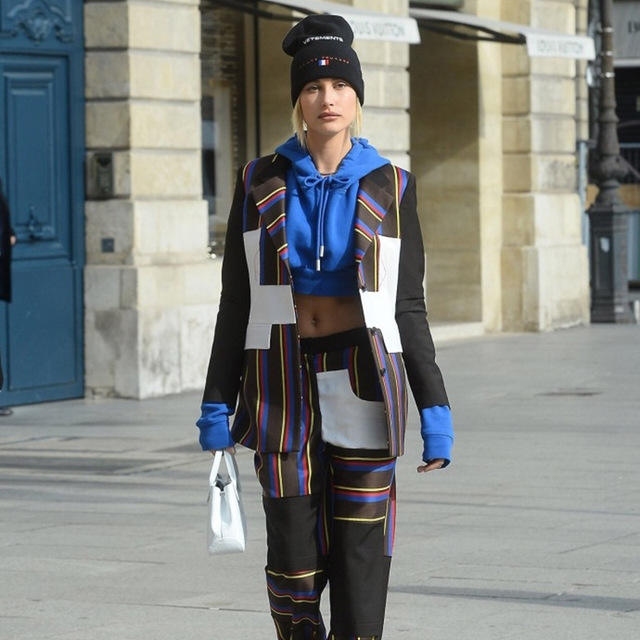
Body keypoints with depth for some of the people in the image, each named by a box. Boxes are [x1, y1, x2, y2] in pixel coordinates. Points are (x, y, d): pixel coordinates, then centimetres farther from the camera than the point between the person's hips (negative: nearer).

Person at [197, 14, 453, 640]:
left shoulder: (388, 188, 3)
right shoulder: (260, 183, 4)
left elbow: (407, 306, 4)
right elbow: (236, 302, 5)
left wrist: (435, 407, -2)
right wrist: (216, 403, 0)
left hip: (362, 381, 0)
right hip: (282, 383, 1)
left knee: (361, 551, -2)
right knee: (293, 555, -1)